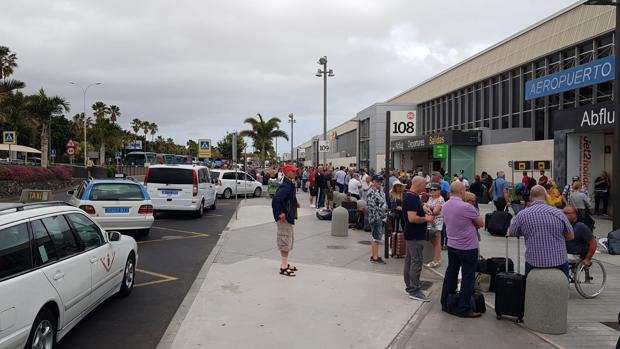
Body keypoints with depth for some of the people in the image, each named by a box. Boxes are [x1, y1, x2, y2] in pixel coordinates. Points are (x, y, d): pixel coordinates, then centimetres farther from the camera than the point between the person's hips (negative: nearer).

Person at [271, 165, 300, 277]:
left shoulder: (289, 185, 11)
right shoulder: (285, 186, -21)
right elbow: (275, 199, -31)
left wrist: (294, 203, 13)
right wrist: (280, 213, -26)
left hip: (289, 217, 10)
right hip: (284, 218, -10)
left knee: (289, 241, 18)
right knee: (285, 241, -4)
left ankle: (285, 264, 28)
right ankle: (283, 267, 3)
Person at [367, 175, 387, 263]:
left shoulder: (380, 191, 14)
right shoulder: (371, 192, -16)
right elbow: (371, 206, -21)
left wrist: (385, 216, 19)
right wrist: (377, 217, -22)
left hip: (381, 218, 10)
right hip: (376, 218, -10)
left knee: (376, 237, 14)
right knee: (376, 237, -7)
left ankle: (373, 255, 21)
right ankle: (375, 257, -2)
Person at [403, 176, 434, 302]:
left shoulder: (410, 196, 12)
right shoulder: (412, 199, -21)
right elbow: (412, 218, -28)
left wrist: (424, 214, 11)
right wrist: (426, 219, -15)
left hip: (411, 235, 11)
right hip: (415, 236, -11)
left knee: (409, 261, 14)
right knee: (416, 262, -6)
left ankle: (410, 287, 23)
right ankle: (414, 291, -1)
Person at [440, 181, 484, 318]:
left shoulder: (445, 206, 1)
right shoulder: (466, 207, -21)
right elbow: (481, 224, -8)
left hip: (451, 245, 7)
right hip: (468, 247, -7)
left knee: (451, 274, 16)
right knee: (468, 278, 2)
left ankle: (445, 303, 24)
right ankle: (463, 309, 6)